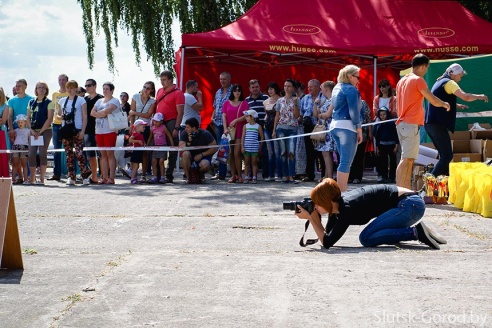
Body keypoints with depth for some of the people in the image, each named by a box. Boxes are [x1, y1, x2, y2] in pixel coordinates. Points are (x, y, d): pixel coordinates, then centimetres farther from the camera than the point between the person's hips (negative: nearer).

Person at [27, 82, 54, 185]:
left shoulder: (49, 103, -1)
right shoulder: (31, 102, 13)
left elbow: (50, 119, -9)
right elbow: (28, 118, 11)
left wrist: (40, 132, -13)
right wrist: (32, 130, -5)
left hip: (45, 131, -4)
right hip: (33, 132, 4)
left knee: (42, 154, -5)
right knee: (31, 154, -2)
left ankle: (42, 179, -1)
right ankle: (32, 179, 6)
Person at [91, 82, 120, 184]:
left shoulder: (114, 101, -1)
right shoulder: (99, 101, 19)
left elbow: (106, 111, -17)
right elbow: (92, 113, 8)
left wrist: (98, 112, -1)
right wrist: (102, 114, -8)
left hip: (110, 131, -7)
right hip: (99, 131, 7)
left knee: (110, 154, -8)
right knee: (103, 155, 7)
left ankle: (111, 178, -8)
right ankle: (104, 178, 8)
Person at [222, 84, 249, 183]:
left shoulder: (244, 103, 6)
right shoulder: (227, 103, 11)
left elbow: (245, 116, -3)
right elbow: (224, 116, 6)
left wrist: (236, 120, -17)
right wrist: (225, 128, -6)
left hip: (239, 131, -3)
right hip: (229, 131, 3)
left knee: (237, 154, -9)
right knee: (230, 154, 3)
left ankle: (239, 176, -3)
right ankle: (233, 175, 7)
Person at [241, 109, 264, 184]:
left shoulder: (258, 126, 1)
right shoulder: (245, 126, 6)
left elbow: (262, 137, 6)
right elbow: (243, 137, 4)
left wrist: (260, 146, 4)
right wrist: (242, 147, -4)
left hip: (254, 148, -2)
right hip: (246, 147, 2)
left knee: (254, 163, 3)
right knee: (246, 163, 6)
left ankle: (254, 178, 6)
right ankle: (246, 178, 10)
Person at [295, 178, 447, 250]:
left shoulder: (347, 208, -20)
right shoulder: (337, 203, 5)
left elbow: (327, 242, -20)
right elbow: (327, 233, 11)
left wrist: (310, 219, -14)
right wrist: (314, 217, -3)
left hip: (410, 204, -10)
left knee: (366, 238, -17)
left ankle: (416, 232, -14)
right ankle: (417, 231, 8)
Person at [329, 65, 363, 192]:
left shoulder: (337, 88, 17)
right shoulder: (351, 89, -9)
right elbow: (354, 111, -13)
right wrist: (359, 130, -11)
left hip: (335, 125, 9)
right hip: (347, 126, -9)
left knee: (344, 161, 13)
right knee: (346, 162, -10)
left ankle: (341, 191, 12)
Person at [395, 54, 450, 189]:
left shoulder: (402, 81, 17)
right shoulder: (418, 80, -9)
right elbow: (433, 101, -10)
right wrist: (444, 104, 9)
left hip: (401, 123, 9)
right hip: (412, 124, -9)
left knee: (409, 159, 12)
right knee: (406, 159, -12)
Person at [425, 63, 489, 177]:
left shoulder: (439, 82, 21)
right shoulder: (449, 83, -8)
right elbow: (465, 96, -20)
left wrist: (456, 105, 28)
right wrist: (479, 96, -3)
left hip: (429, 123, 10)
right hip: (438, 124, -10)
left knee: (444, 155, 15)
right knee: (447, 156, -11)